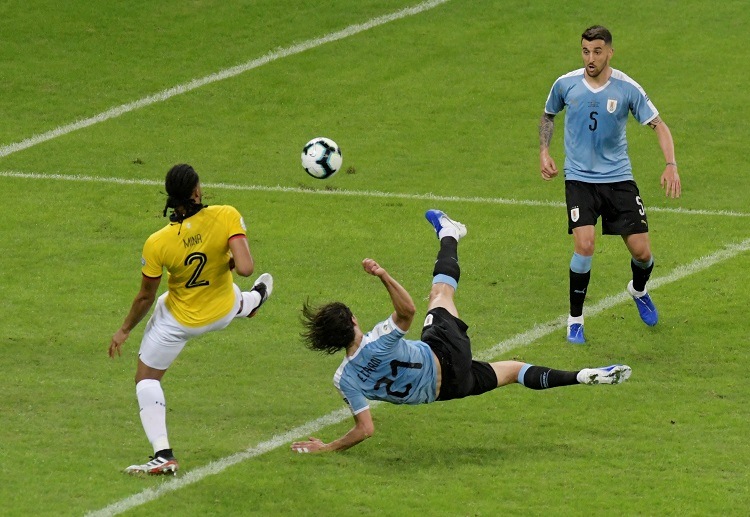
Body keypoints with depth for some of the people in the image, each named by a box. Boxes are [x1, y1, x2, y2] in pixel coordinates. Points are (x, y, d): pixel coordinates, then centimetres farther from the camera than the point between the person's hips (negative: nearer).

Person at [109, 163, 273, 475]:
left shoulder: (157, 244, -28)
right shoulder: (226, 217, -29)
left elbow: (145, 298, -16)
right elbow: (245, 268, -35)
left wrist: (124, 330, 1)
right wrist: (230, 261, -10)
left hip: (178, 320, -2)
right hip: (223, 311, 2)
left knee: (146, 379, 14)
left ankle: (163, 455, 4)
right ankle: (252, 301, 74)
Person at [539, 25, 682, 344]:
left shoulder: (627, 88, -8)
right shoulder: (566, 85, -4)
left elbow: (658, 125, -2)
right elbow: (548, 115, 17)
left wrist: (671, 165, -15)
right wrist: (544, 152, 4)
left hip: (618, 177, 1)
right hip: (579, 178, -1)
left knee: (641, 251, -2)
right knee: (585, 245, -21)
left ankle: (638, 290, 37)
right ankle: (575, 319, -3)